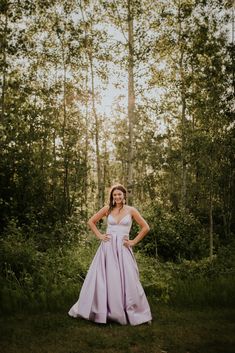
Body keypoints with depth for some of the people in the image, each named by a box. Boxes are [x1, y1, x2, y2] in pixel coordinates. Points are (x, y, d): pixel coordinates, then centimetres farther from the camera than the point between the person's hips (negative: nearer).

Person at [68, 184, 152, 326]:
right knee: (104, 279, 3)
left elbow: (146, 227, 4)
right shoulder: (108, 209, 5)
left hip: (123, 249, -1)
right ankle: (101, 311, 17)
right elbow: (91, 221, 14)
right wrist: (99, 235, 4)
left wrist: (133, 242, 1)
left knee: (126, 280, -2)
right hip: (108, 247, 1)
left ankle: (134, 313, 13)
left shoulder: (131, 210, 2)